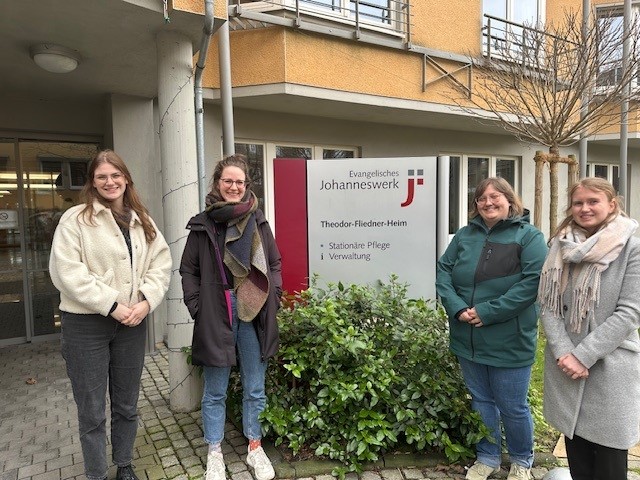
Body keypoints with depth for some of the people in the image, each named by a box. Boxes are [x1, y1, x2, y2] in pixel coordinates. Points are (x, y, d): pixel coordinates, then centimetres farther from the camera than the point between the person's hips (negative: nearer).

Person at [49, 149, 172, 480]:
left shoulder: (142, 222, 10)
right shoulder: (75, 219, -5)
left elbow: (160, 263, 4)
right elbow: (66, 270, -15)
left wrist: (146, 301, -12)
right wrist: (111, 306, -18)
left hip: (132, 323, 4)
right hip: (86, 324, -4)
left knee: (127, 405, 17)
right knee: (92, 411, 8)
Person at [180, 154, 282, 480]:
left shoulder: (258, 220, 4)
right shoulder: (202, 224, -1)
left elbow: (274, 263, 11)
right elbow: (188, 270, 4)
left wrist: (273, 298, 0)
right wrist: (197, 306, -5)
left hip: (255, 314, 2)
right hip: (216, 316, -2)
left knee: (255, 389, 14)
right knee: (215, 391, 13)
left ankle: (255, 447, 33)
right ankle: (214, 453, 31)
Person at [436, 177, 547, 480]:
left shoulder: (529, 235, -6)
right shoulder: (465, 235, 6)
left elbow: (533, 281, -17)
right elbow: (443, 271, 3)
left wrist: (488, 312, -21)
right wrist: (457, 308, -14)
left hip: (509, 342, -4)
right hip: (468, 339, 4)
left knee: (512, 407, 12)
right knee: (480, 402, 18)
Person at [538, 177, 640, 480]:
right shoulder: (560, 246, 4)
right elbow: (547, 305, 1)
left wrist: (583, 355, -15)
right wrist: (564, 353, -11)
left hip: (609, 366, -3)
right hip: (565, 365, 3)